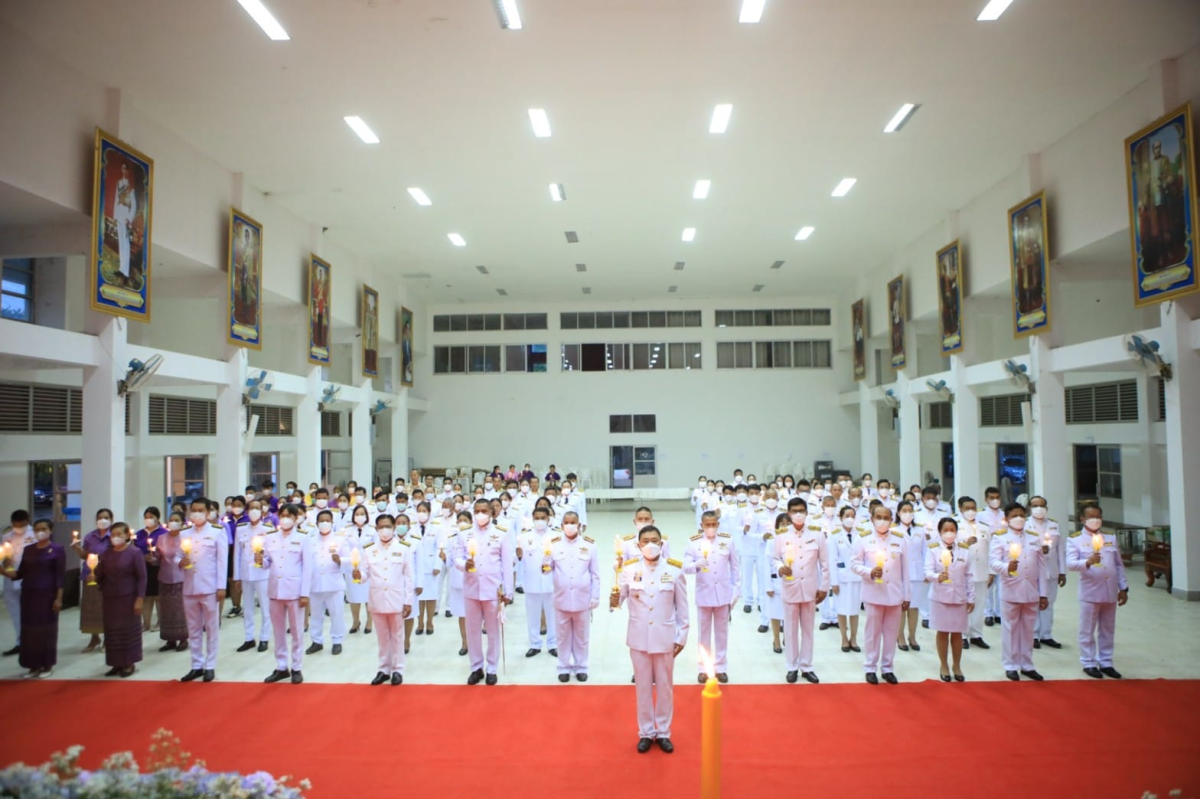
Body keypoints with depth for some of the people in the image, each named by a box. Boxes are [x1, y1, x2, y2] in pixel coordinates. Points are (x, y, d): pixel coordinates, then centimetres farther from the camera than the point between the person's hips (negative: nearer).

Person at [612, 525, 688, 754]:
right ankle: (646, 732, 28)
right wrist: (614, 602, -30)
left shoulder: (674, 570, -6)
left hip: (665, 637, 0)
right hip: (639, 637, 0)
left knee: (665, 686, 12)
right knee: (643, 687, 12)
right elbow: (620, 597, -7)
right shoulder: (629, 569, -6)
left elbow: (682, 607, -1)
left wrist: (682, 636, -1)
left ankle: (663, 733, 28)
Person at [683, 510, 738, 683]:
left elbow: (735, 567, 3)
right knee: (704, 632, 10)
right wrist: (697, 565, -32)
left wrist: (736, 590, 2)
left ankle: (721, 667, 24)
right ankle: (704, 668, 22)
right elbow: (686, 567, -11)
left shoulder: (727, 541, -3)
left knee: (722, 631, 12)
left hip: (723, 594, 1)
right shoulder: (694, 542, -7)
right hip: (703, 594, -1)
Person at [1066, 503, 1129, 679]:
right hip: (1090, 592, -4)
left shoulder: (1111, 537, 10)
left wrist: (1123, 588, 11)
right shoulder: (1074, 539, -5)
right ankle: (1088, 663, 15)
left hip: (1110, 592, 4)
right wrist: (1087, 562, -34)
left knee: (1107, 630, 13)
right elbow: (1070, 563, -16)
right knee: (1087, 630, 3)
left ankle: (1105, 662, 24)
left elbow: (1119, 564, 13)